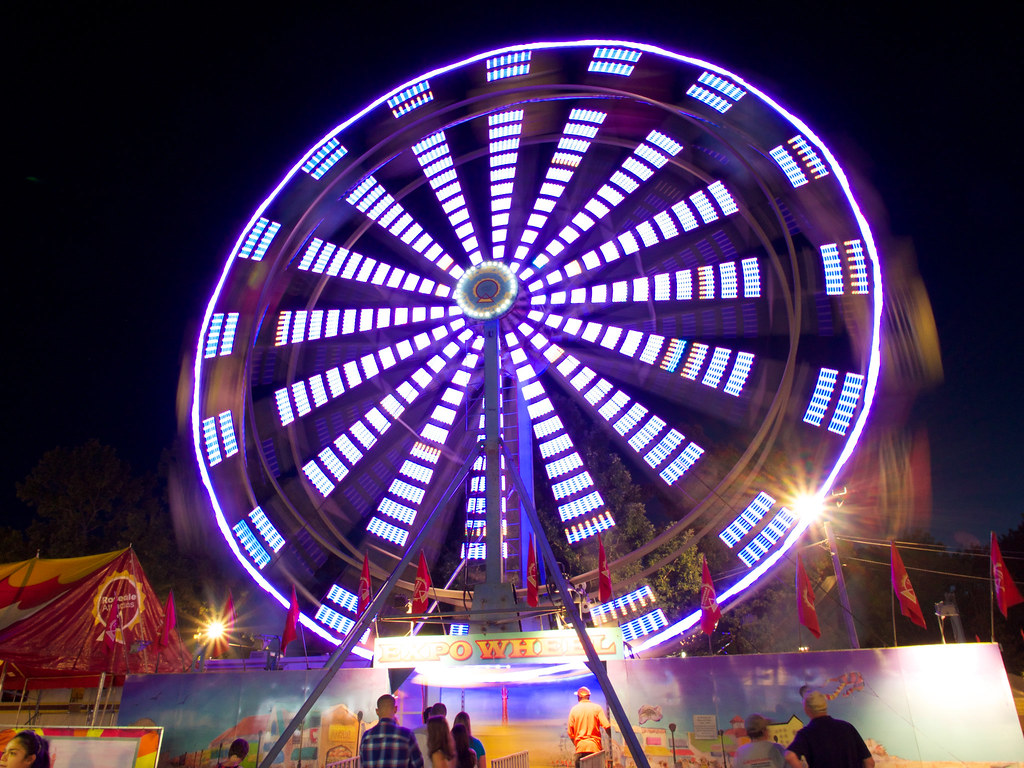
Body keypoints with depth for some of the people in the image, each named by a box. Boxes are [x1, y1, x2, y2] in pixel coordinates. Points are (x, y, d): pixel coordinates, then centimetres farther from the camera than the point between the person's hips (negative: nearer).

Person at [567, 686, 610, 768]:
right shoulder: (597, 707, 1)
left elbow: (570, 732, 4)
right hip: (595, 747, -1)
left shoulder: (574, 709, 4)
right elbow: (606, 726, -9)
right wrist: (611, 738, 5)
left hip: (580, 747, 1)